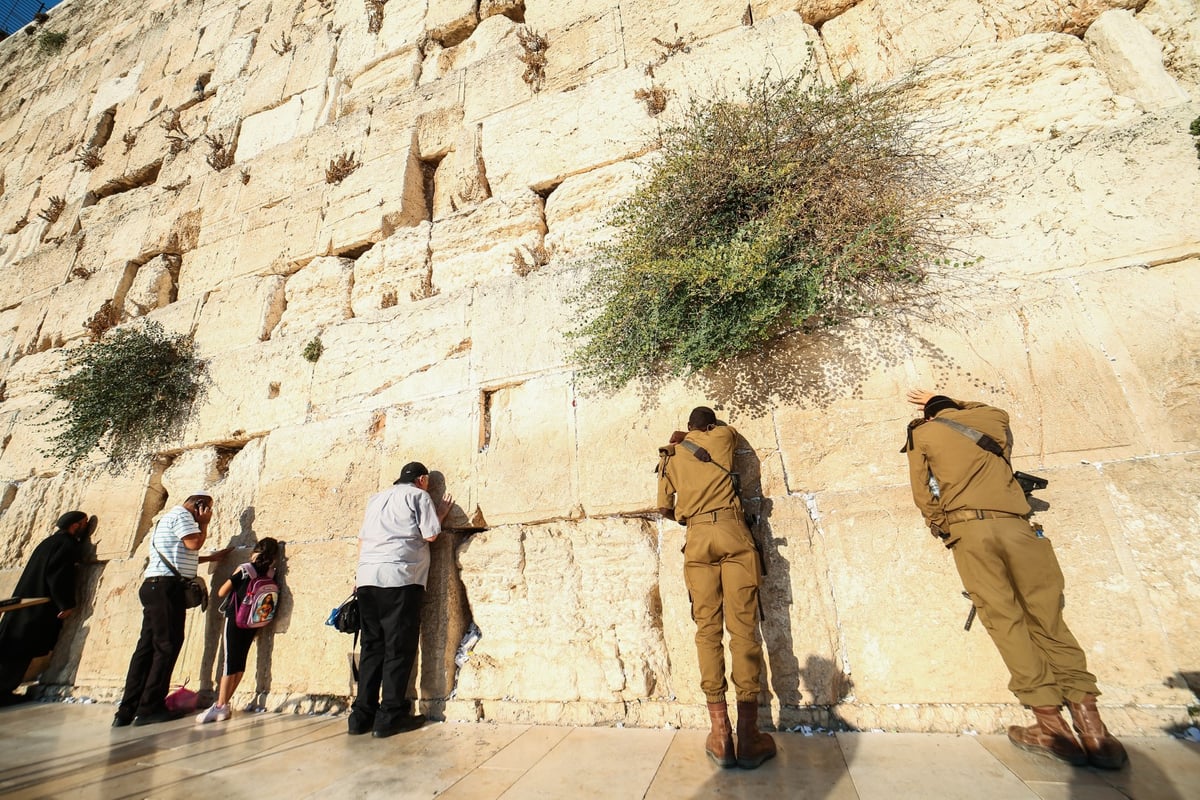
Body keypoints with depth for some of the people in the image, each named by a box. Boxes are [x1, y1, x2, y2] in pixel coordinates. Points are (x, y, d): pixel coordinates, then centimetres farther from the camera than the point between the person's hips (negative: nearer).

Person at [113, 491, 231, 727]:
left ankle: (127, 711, 10)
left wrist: (211, 557, 31)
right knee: (167, 646, -7)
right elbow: (194, 543, -16)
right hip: (166, 586, -11)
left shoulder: (171, 517, 27)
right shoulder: (181, 515, -6)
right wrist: (204, 523, -3)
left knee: (147, 646, 9)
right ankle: (150, 708, -3)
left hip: (156, 587, 11)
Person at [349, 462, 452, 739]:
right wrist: (441, 514, 12)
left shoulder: (376, 498, 23)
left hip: (367, 578, 7)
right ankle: (390, 716, 4)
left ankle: (362, 715, 14)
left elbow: (362, 538, 23)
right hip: (400, 577, -6)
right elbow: (430, 535, -4)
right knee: (399, 647, 1)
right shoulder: (419, 496, 3)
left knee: (372, 645, 12)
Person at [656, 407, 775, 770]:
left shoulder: (672, 456, 18)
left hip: (696, 539, 2)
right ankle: (748, 736, 1)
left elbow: (665, 508, 19)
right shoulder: (723, 435, 14)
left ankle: (721, 736, 5)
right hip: (731, 532, -1)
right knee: (742, 628, -1)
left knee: (708, 630, 4)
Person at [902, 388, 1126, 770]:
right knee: (1047, 618, 5)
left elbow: (923, 494, 9)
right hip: (1015, 525, 3)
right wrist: (942, 400, 53)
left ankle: (1052, 723, -4)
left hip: (968, 527, -3)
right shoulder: (992, 417, 20)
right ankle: (1090, 722, 0)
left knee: (1003, 618, -1)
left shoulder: (921, 434, 12)